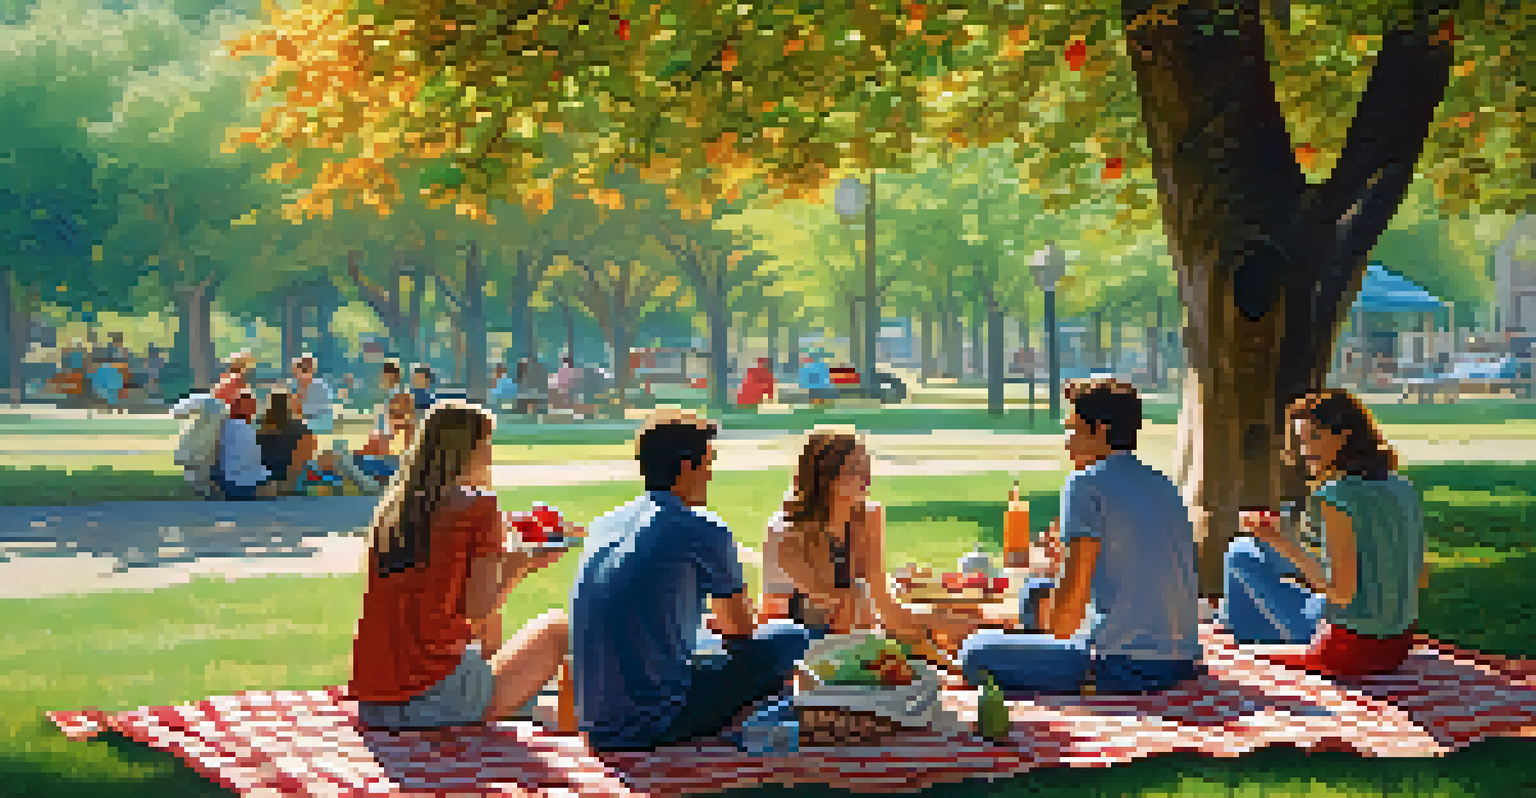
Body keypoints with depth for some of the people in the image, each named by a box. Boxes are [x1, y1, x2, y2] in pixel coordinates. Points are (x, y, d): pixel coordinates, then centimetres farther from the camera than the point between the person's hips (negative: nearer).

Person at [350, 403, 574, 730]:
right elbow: (479, 611, -10)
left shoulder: (391, 506, 12)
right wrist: (522, 565, 7)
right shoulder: (480, 504, -5)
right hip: (434, 700, -7)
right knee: (556, 629, 14)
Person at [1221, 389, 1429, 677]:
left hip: (1348, 647, -7)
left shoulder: (1336, 496, -21)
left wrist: (1283, 544, -15)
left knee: (1241, 553, 12)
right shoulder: (1402, 489, 0)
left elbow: (1342, 593, -23)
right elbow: (1421, 578, 7)